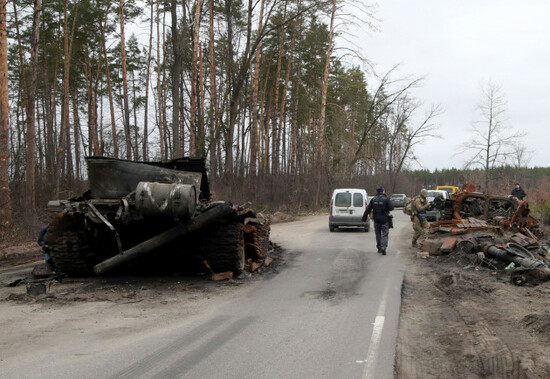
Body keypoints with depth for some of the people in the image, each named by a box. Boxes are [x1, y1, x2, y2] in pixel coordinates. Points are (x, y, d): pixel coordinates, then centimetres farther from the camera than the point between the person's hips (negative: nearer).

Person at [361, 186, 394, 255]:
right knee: (385, 235, 3)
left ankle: (379, 248, 22)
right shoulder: (386, 199, -9)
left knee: (378, 234, 19)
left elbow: (368, 210, -1)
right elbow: (391, 208, -11)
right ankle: (383, 248, -14)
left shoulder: (373, 200, 0)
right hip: (385, 220, -3)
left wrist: (364, 219, 2)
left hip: (376, 220, 3)